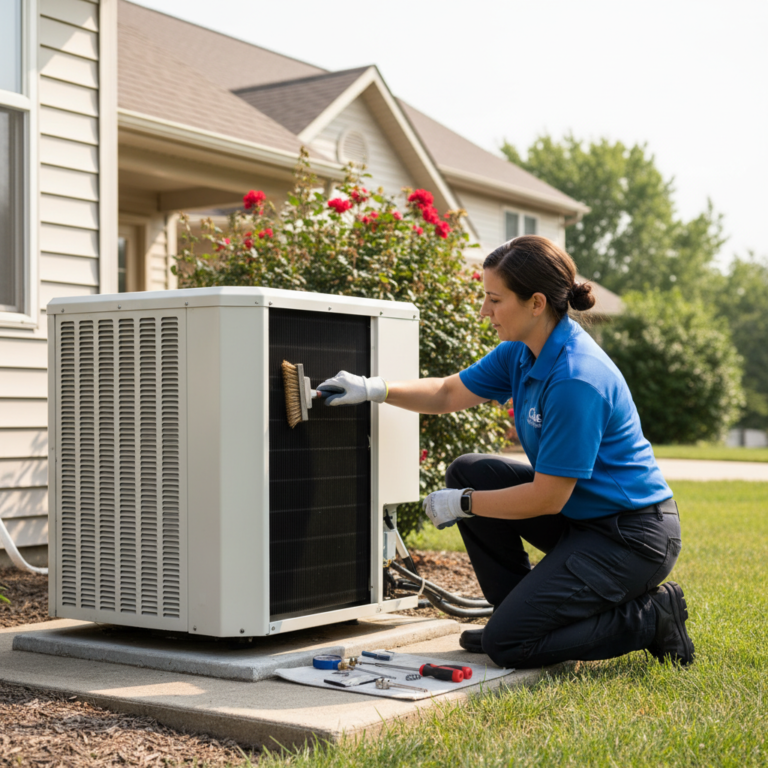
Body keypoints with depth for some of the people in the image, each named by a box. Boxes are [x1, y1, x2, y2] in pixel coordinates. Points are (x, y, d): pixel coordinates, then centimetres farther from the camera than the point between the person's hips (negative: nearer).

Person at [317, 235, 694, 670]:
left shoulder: (576, 380, -28)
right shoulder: (521, 353, 0)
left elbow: (547, 498, -23)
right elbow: (450, 394, 14)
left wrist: (463, 504, -11)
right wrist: (374, 389, 4)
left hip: (631, 535, -9)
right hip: (579, 515, 9)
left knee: (508, 644, -13)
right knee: (468, 472, 5)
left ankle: (650, 616, -1)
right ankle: (519, 609, 14)